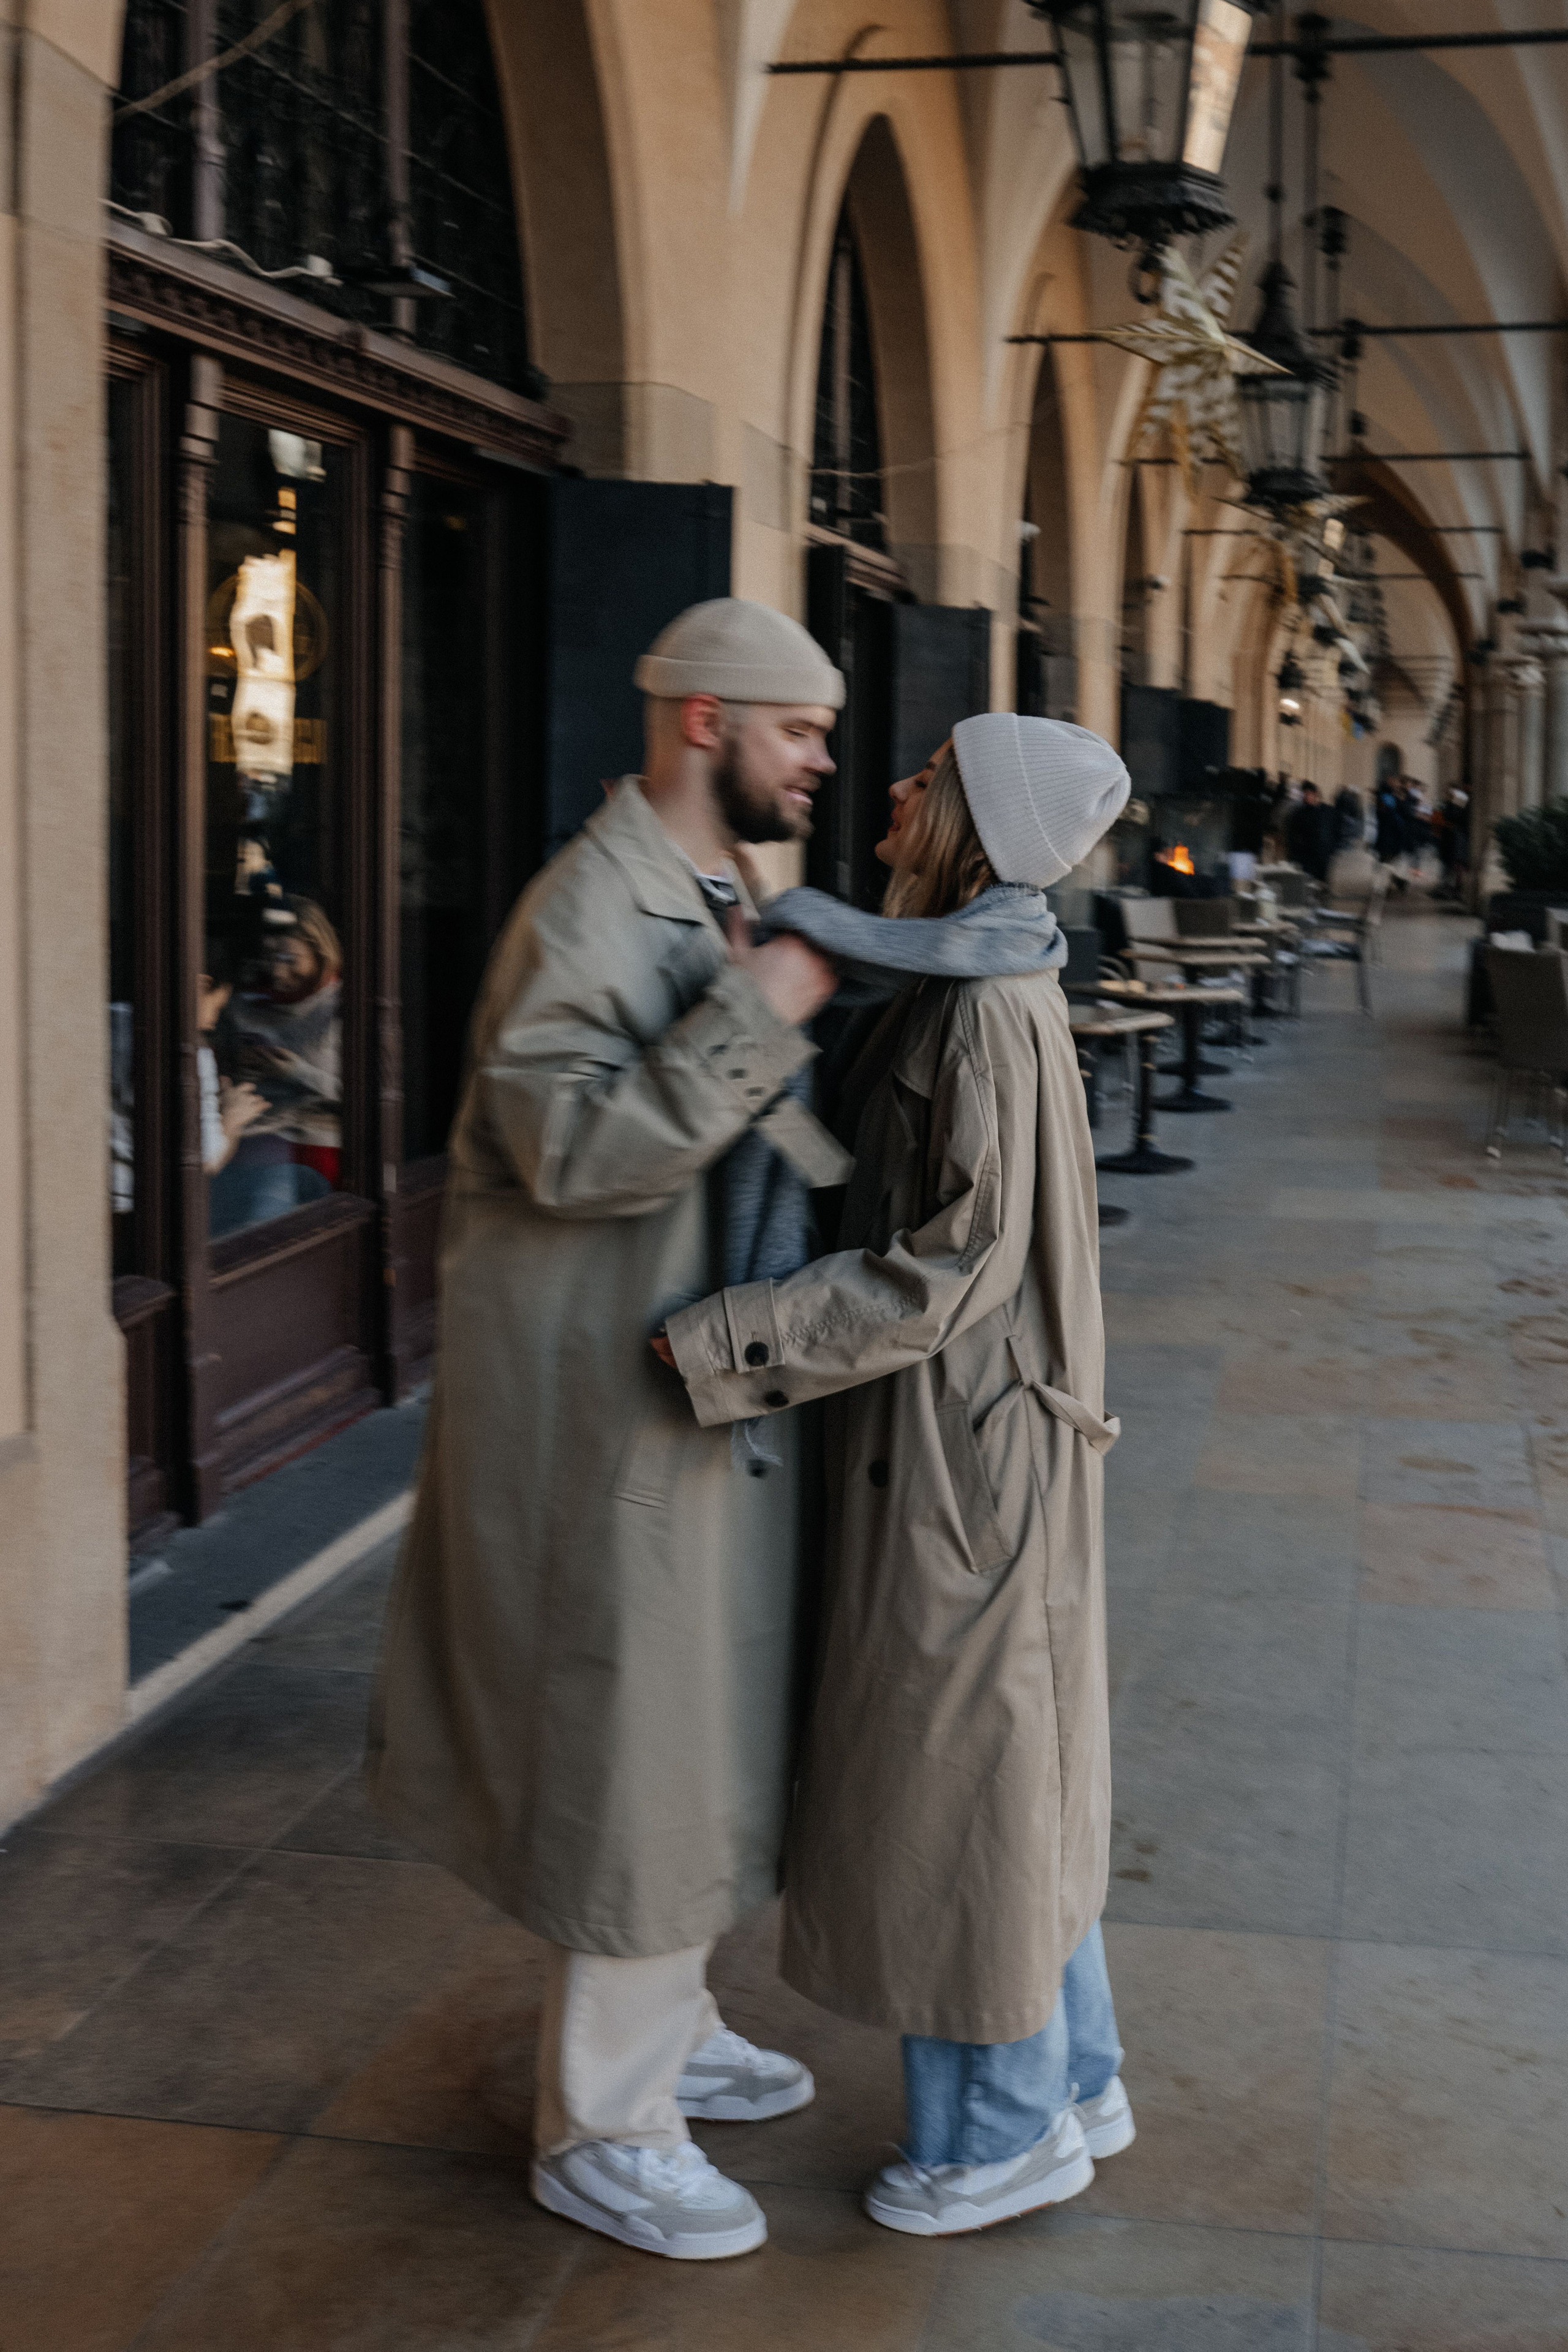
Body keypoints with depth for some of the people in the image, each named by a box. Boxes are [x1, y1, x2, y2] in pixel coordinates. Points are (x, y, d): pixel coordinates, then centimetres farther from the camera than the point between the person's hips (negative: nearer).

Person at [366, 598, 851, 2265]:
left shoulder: (707, 901, 13)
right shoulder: (592, 903, -18)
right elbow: (571, 1145, -28)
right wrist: (752, 1020, -27)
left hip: (695, 1385, 10)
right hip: (608, 1400, -10)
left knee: (686, 1731, 21)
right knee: (638, 1760, 0)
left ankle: (662, 2032, 39)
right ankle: (602, 2134, 15)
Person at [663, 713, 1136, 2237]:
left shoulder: (992, 1013, -22)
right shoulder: (966, 988, 8)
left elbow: (949, 1271, -24)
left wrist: (723, 1342, -22)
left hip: (957, 1451, -10)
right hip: (953, 1435, 10)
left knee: (953, 1778, 5)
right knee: (1004, 1765, 19)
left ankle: (1006, 2131, 22)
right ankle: (1071, 2080, 35)